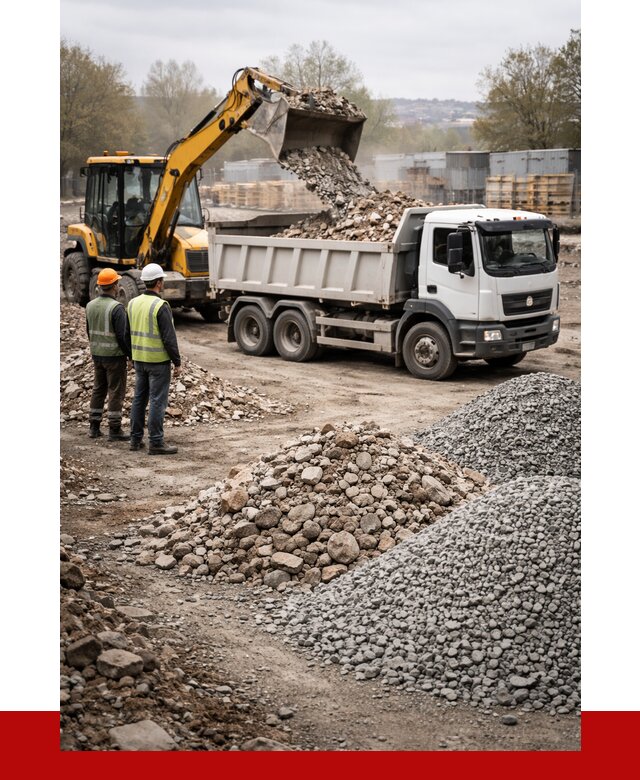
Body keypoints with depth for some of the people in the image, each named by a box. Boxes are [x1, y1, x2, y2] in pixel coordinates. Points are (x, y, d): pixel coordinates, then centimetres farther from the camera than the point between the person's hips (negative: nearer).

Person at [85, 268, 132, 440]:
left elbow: (89, 332, 13)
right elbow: (123, 335, -19)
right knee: (116, 393, 0)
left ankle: (94, 427, 18)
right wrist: (131, 355, -8)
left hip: (97, 355, 7)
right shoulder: (116, 307, -18)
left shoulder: (90, 305, 4)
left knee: (98, 390, 15)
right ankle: (114, 430, 3)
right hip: (115, 355, -7)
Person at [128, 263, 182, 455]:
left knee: (139, 398, 14)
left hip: (139, 359, 7)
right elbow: (169, 338, -18)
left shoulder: (133, 303, 5)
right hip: (158, 361, -7)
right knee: (157, 401, -3)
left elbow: (129, 333, 12)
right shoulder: (161, 306, -17)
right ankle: (156, 442, 0)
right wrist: (177, 363, -11)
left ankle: (136, 439, 19)